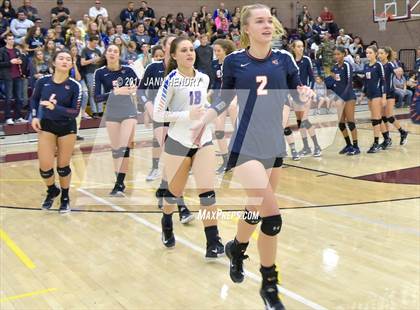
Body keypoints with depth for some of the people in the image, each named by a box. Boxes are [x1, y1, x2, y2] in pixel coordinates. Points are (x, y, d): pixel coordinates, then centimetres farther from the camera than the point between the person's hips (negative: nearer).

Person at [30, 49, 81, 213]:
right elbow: (34, 100, 9)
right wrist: (35, 116, -4)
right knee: (45, 166, -3)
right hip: (46, 126, 1)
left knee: (63, 166, 8)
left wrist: (55, 107, -29)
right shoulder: (43, 81, -9)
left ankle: (65, 197, 31)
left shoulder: (75, 86, -15)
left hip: (67, 128, -1)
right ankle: (52, 190, 29)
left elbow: (75, 112, -17)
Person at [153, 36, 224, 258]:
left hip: (203, 140, 3)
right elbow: (157, 114, -13)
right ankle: (167, 225, 44)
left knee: (207, 192, -8)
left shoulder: (204, 78, 5)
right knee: (174, 191, 12)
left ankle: (213, 243, -2)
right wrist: (187, 115, -20)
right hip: (178, 142, -3)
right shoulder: (171, 79, -11)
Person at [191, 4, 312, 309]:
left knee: (257, 209, 16)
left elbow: (297, 91, 10)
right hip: (246, 148, -4)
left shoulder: (284, 58, 3)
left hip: (275, 147, 5)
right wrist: (202, 122, -4)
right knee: (272, 216, -15)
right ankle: (269, 285, 5)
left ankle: (236, 248, 48)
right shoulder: (234, 60, -4)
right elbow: (224, 100, 8)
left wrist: (305, 93, -12)